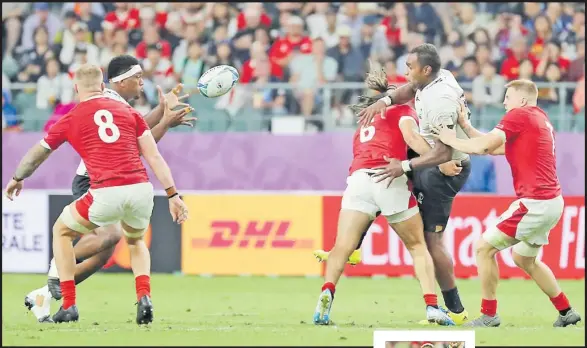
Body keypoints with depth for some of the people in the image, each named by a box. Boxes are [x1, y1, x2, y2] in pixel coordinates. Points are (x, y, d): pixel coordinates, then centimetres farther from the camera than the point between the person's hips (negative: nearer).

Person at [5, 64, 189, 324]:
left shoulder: (70, 120, 12)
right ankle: (144, 298, 8)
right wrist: (173, 195, 14)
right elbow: (154, 157, 11)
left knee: (62, 231, 25)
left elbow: (35, 156, 26)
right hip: (141, 189, 3)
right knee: (135, 241, 34)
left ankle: (68, 306, 18)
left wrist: (16, 180, 44)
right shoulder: (128, 111, 17)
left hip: (106, 193, -3)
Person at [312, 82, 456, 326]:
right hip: (391, 180, -3)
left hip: (358, 178, 3)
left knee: (342, 248, -5)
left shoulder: (362, 126, 36)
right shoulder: (402, 111, 21)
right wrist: (441, 159, 0)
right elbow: (411, 137, 2)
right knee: (417, 246, 13)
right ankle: (432, 307, 0)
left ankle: (327, 292, -33)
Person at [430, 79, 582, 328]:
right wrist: (465, 125, 13)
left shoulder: (519, 115, -9)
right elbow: (493, 148, 18)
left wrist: (452, 140, -3)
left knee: (485, 247, -4)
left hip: (535, 202, -10)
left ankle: (488, 315, 0)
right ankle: (566, 311, 29)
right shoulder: (540, 119, 17)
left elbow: (486, 145, -18)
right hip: (552, 202, 10)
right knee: (524, 259, 26)